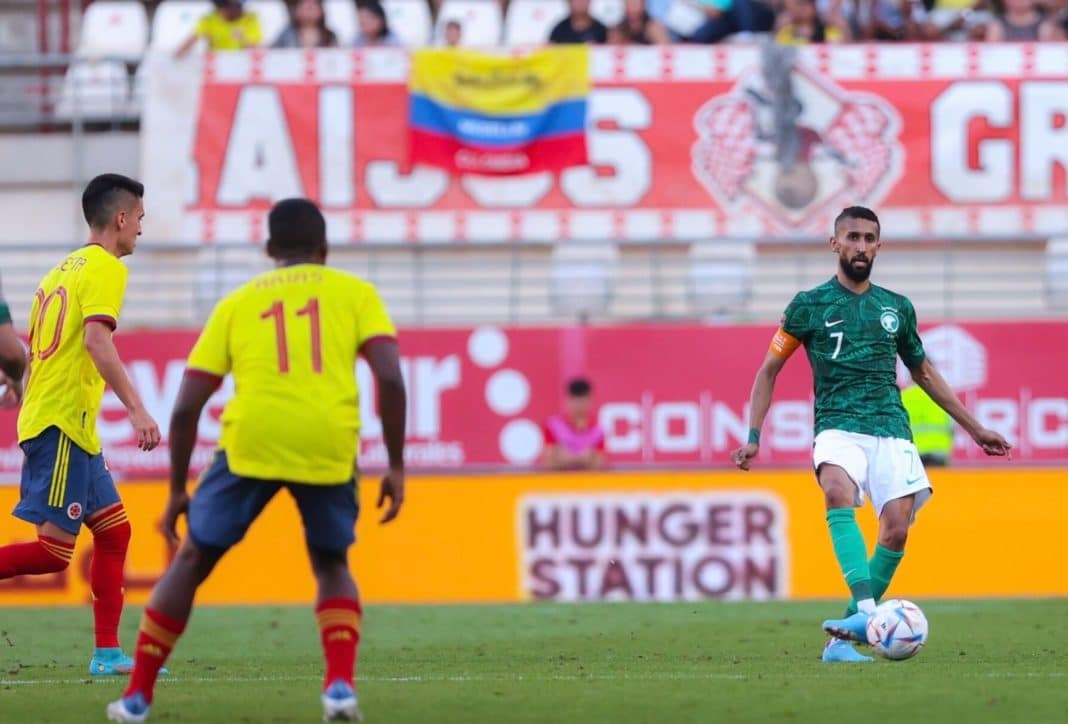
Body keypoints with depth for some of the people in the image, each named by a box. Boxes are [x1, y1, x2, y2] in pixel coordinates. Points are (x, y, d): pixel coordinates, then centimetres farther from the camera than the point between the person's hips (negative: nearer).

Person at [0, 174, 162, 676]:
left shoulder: (64, 269, 19)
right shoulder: (105, 268, -8)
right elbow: (96, 339, -23)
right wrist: (136, 409, -26)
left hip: (54, 422, 10)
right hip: (63, 423, -10)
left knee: (114, 530, 10)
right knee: (54, 550, -12)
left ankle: (107, 653, 8)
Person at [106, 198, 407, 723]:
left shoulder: (238, 302, 20)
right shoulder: (354, 292, 17)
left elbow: (186, 408, 15)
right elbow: (390, 379, 2)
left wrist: (178, 490, 24)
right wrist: (396, 467, 8)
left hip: (251, 442, 0)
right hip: (328, 444, 0)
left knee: (192, 560, 18)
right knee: (331, 565, 23)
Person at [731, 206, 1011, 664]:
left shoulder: (897, 309, 16)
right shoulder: (809, 306, 7)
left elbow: (924, 373, 28)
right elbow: (769, 371, 12)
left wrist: (976, 429, 28)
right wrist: (753, 437, 2)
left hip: (891, 432, 3)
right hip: (838, 429, -3)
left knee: (895, 531, -16)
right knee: (839, 493, -35)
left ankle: (842, 639, -5)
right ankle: (866, 610, -47)